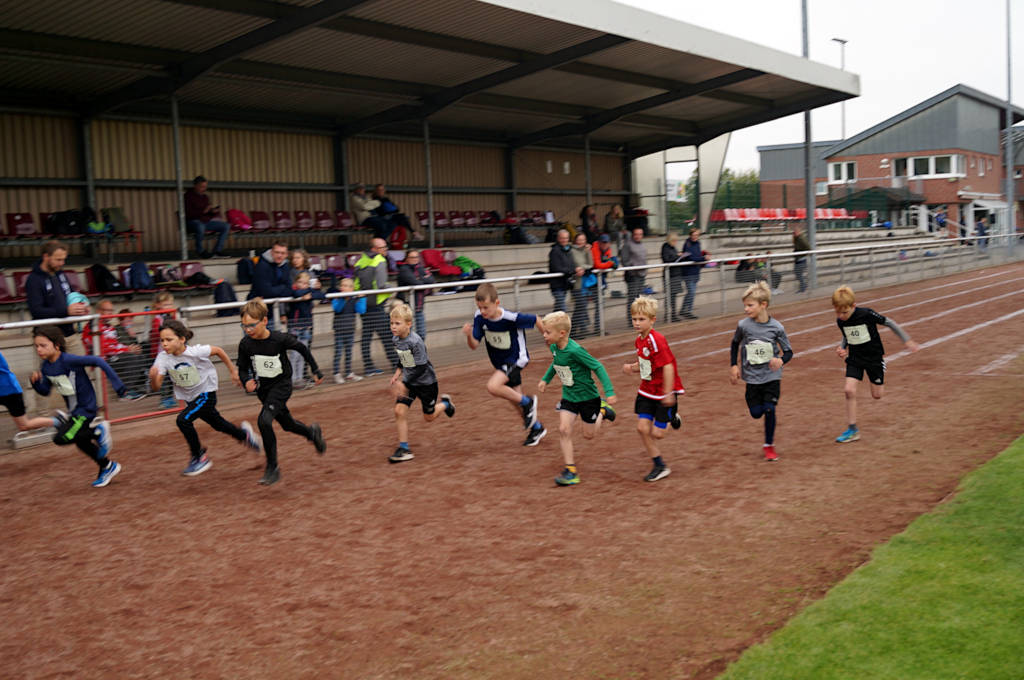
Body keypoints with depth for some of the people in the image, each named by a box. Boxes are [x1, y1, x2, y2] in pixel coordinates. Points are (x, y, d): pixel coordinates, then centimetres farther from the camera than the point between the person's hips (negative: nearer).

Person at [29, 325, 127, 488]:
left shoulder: (69, 360, -25)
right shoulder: (46, 366, -1)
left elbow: (97, 361, -26)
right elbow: (45, 391, 8)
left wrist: (117, 383, -28)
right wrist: (36, 382, -14)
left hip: (86, 409, -9)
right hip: (73, 410, 9)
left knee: (61, 439, -19)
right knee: (81, 441, 20)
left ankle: (98, 431, -1)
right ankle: (108, 467, 39)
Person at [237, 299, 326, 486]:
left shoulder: (280, 339, -21)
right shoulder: (245, 344, -12)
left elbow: (303, 349, -4)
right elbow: (243, 369, 2)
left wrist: (316, 370, 5)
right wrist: (247, 381, -20)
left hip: (281, 385, -5)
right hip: (263, 389, 5)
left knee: (264, 421, -24)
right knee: (288, 424, 19)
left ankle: (272, 467, -13)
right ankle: (312, 432, 53)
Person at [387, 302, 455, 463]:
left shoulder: (415, 342, -28)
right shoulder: (395, 338, -5)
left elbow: (420, 368, -28)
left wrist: (403, 383, -31)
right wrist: (398, 373, -1)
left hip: (426, 381, -6)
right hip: (409, 380, 6)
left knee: (428, 417, 10)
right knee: (399, 411, -11)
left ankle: (445, 403, 42)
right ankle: (404, 449, -3)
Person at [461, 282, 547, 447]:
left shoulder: (511, 318, -30)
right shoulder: (479, 317, -16)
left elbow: (535, 320, -15)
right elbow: (474, 345, -14)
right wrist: (469, 335, -36)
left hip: (516, 359, -7)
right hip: (501, 363, 7)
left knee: (493, 386, -28)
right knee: (515, 400, 17)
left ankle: (527, 402, -6)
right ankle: (537, 428, 39)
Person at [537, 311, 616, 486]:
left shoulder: (574, 350, -29)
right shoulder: (554, 347, -6)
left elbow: (598, 367, -23)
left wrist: (609, 392, -24)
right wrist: (545, 379, 16)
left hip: (588, 396, -6)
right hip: (568, 396, 6)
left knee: (588, 434, 9)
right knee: (564, 429, -9)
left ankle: (602, 411, 38)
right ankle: (571, 470, -3)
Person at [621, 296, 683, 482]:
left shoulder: (657, 341, -22)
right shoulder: (639, 340, 5)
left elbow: (668, 366, -24)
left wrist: (668, 393, -26)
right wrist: (632, 368, -2)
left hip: (663, 393, -7)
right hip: (646, 391, 7)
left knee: (657, 433, -3)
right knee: (642, 428, -2)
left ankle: (672, 416, 30)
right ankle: (660, 466, 12)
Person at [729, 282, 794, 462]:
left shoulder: (776, 328, -13)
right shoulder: (743, 325, -9)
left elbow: (788, 352, -3)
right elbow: (735, 344, 11)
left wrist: (781, 360, -25)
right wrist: (734, 365, 5)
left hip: (772, 375, -2)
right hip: (752, 376, 2)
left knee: (769, 409, -11)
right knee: (756, 413, 6)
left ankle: (769, 445, 9)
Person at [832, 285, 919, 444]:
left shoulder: (866, 314, -23)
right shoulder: (840, 321, -7)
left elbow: (889, 323, -10)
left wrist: (906, 340, -4)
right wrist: (842, 348, -7)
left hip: (874, 357, -3)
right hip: (855, 358, 3)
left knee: (876, 395, 3)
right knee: (849, 390, -13)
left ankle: (881, 378, 40)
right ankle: (853, 430, -4)